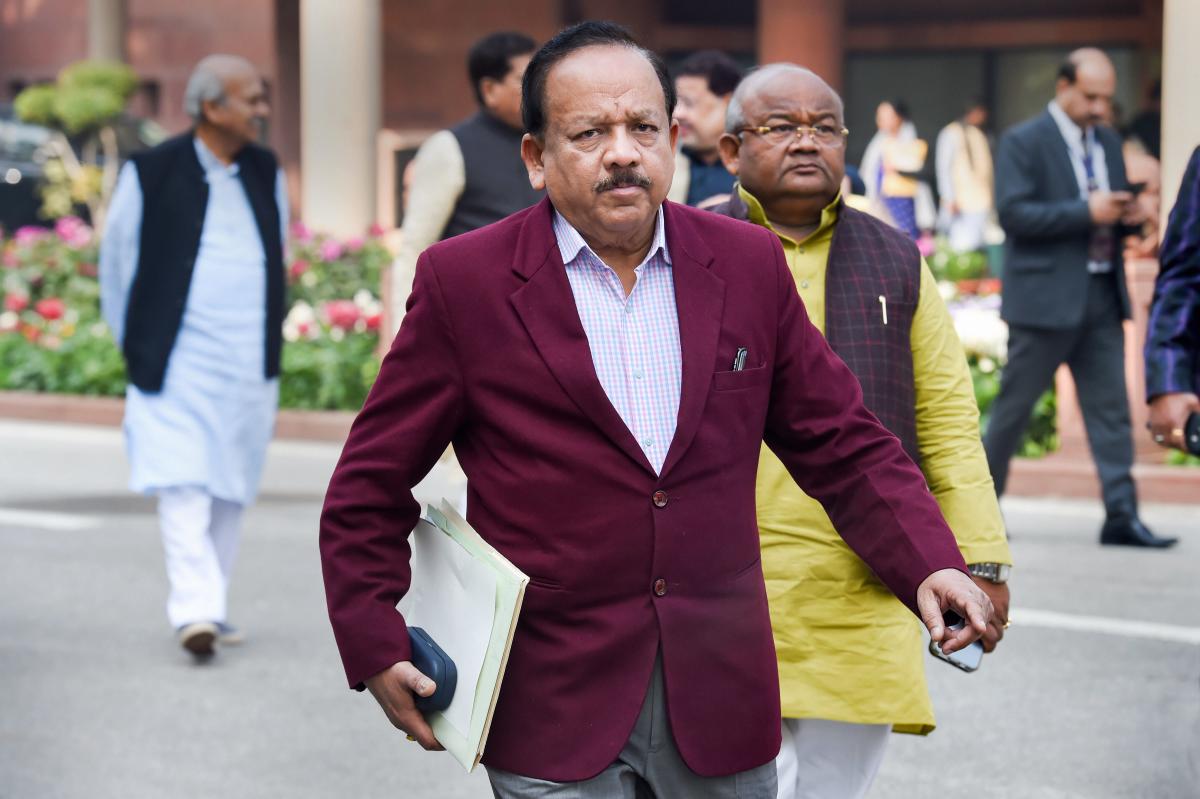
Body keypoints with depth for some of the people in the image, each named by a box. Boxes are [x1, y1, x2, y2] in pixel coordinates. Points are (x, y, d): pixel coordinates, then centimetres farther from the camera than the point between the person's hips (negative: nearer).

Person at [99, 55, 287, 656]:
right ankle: (196, 610, -21)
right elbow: (117, 264, 4)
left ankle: (210, 606, 18)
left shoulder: (265, 174, 11)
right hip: (177, 364, -5)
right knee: (184, 487, -14)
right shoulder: (150, 174, -5)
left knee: (230, 493, 9)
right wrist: (138, 348, 8)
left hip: (249, 369, 5)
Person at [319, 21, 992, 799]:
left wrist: (930, 563, -4)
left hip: (720, 702, 3)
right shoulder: (463, 283, -3)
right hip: (552, 713, -3)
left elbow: (843, 445, 10)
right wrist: (376, 648, -5)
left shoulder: (748, 264, 5)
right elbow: (371, 487, 3)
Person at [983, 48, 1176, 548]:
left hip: (1101, 297, 6)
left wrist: (1128, 216, -3)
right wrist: (1086, 212, -22)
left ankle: (1121, 516, 0)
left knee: (1110, 409, 1)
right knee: (1014, 405, 3)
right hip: (1044, 298, -6)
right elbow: (1013, 214, -17)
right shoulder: (1023, 143, -7)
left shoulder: (1108, 143, 14)